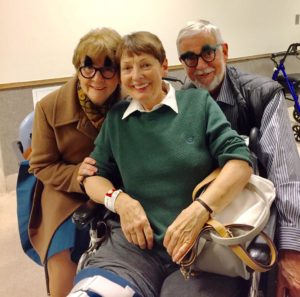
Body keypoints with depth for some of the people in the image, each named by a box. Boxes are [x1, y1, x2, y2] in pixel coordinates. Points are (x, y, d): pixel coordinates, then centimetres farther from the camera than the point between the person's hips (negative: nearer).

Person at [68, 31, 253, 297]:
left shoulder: (199, 102, 6)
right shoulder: (116, 118, 14)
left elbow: (240, 160, -2)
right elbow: (95, 175, 16)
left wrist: (200, 209, -18)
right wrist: (119, 200, -7)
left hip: (202, 245, -1)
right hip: (134, 241, 2)